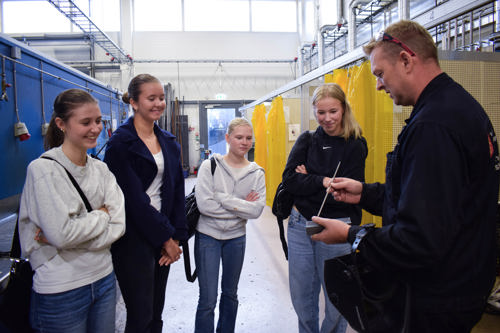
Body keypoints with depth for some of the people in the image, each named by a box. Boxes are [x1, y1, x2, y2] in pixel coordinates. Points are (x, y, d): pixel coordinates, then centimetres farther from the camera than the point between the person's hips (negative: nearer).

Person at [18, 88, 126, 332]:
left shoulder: (101, 169, 2)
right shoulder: (43, 169, -14)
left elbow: (118, 226, -7)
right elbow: (61, 233, -22)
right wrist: (102, 216, -9)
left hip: (103, 278, 5)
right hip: (61, 291, -5)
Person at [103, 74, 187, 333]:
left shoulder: (169, 142, 10)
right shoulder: (120, 143, -10)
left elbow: (177, 192, 7)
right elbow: (134, 199, -15)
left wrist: (176, 235, -2)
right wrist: (166, 237, -12)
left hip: (163, 238, 6)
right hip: (134, 240, -6)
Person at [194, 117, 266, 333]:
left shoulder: (256, 173, -2)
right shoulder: (210, 166, -10)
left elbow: (257, 210, -13)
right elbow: (204, 204, -20)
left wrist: (223, 198, -20)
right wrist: (241, 206, -16)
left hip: (236, 237, 3)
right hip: (208, 235, -3)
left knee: (230, 294, 20)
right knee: (207, 300, -1)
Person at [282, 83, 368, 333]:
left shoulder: (355, 146, -3)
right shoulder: (307, 141, 5)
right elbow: (289, 180, -6)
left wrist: (307, 181, -10)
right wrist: (322, 182, -19)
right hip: (300, 225, 3)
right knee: (301, 296, 15)